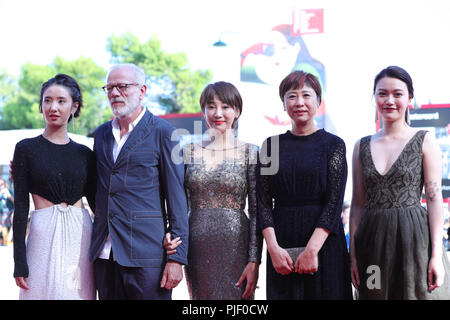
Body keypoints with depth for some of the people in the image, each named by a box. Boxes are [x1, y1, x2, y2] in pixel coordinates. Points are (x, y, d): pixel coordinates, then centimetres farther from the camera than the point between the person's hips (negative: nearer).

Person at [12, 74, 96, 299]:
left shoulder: (84, 153, 10)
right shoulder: (27, 149, 2)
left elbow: (95, 201, 13)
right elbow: (20, 207, -2)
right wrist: (20, 262, -7)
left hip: (81, 236, 3)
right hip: (44, 236, -2)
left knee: (79, 293, 3)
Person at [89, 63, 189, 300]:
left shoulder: (162, 132, -3)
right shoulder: (101, 134, 15)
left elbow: (177, 198, -6)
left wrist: (177, 257, -10)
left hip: (145, 255, -5)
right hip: (104, 254, 5)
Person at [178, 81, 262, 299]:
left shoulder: (249, 152, 2)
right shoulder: (188, 152, 8)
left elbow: (256, 211, -1)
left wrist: (254, 261, -7)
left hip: (236, 247, -2)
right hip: (198, 249, 2)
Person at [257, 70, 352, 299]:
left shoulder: (333, 144, 2)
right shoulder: (271, 145, 9)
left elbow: (334, 202, -6)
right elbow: (264, 202, 3)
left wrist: (312, 248, -16)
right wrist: (273, 248, -10)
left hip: (323, 241, -2)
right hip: (282, 241, 2)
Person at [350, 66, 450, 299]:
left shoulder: (424, 141, 1)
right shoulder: (362, 146, 10)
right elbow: (358, 204, 11)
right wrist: (353, 254, 5)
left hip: (414, 236, -3)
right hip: (373, 241, 3)